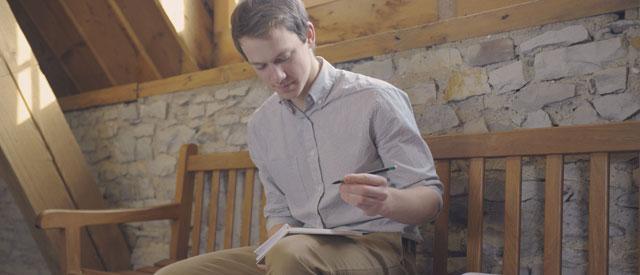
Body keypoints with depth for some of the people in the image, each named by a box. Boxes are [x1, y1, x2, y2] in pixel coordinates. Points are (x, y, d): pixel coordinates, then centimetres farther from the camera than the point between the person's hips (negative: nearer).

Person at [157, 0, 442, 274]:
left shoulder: (377, 99, -8)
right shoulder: (261, 125, 9)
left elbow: (430, 197, -6)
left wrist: (386, 201, -28)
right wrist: (278, 247, -7)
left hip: (379, 245, -4)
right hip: (301, 251, 5)